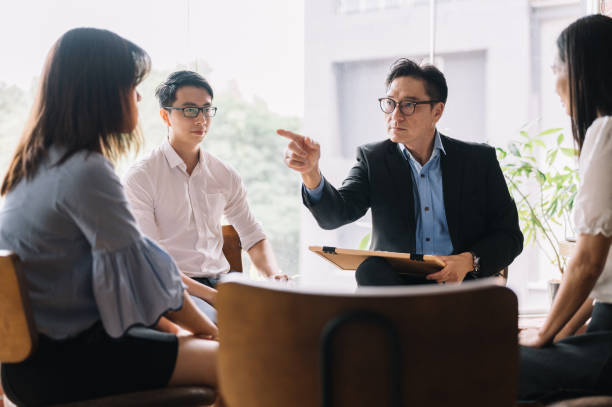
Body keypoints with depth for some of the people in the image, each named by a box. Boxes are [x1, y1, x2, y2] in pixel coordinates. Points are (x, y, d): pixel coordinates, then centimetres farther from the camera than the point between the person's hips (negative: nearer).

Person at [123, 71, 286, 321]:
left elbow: (253, 237, 20)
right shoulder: (141, 177, -4)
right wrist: (212, 297, -21)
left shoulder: (225, 176, 13)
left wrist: (274, 275, -4)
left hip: (221, 279, 6)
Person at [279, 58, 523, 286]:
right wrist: (310, 172, -30)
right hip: (394, 283, 2)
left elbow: (510, 235, 8)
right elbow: (334, 214, -8)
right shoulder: (373, 159, 9)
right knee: (371, 269, -33)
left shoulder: (480, 160, 7)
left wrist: (469, 261, -13)